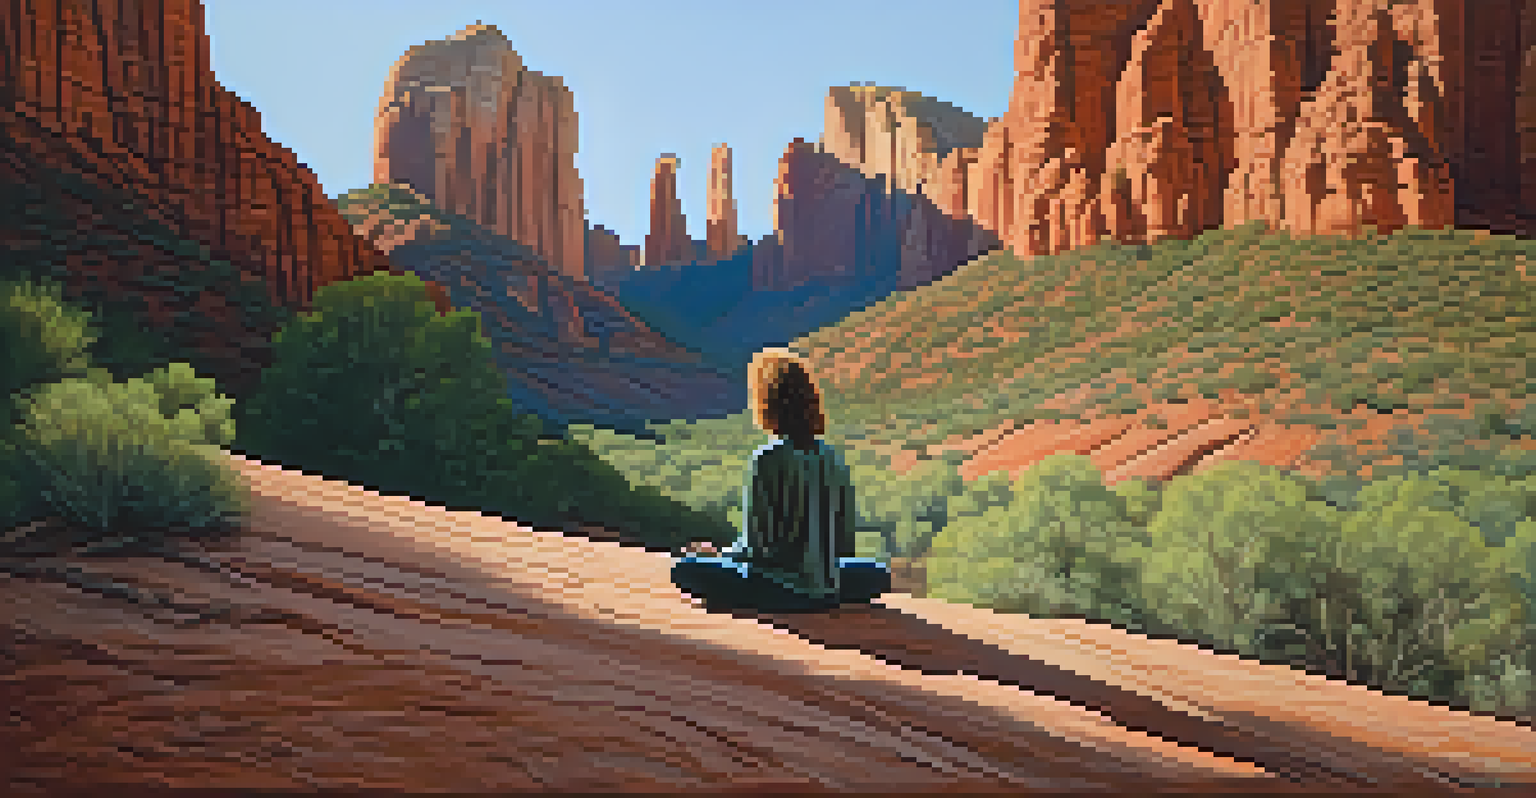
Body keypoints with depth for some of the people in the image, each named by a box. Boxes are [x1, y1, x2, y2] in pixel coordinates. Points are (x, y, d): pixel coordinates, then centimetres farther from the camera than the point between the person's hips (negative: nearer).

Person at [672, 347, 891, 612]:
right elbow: (845, 544, 5)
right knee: (877, 575, 35)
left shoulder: (768, 461, -17)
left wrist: (718, 555, 4)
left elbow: (757, 547, -15)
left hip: (783, 592, -3)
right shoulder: (833, 459, 0)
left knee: (684, 568, 14)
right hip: (827, 594, 3)